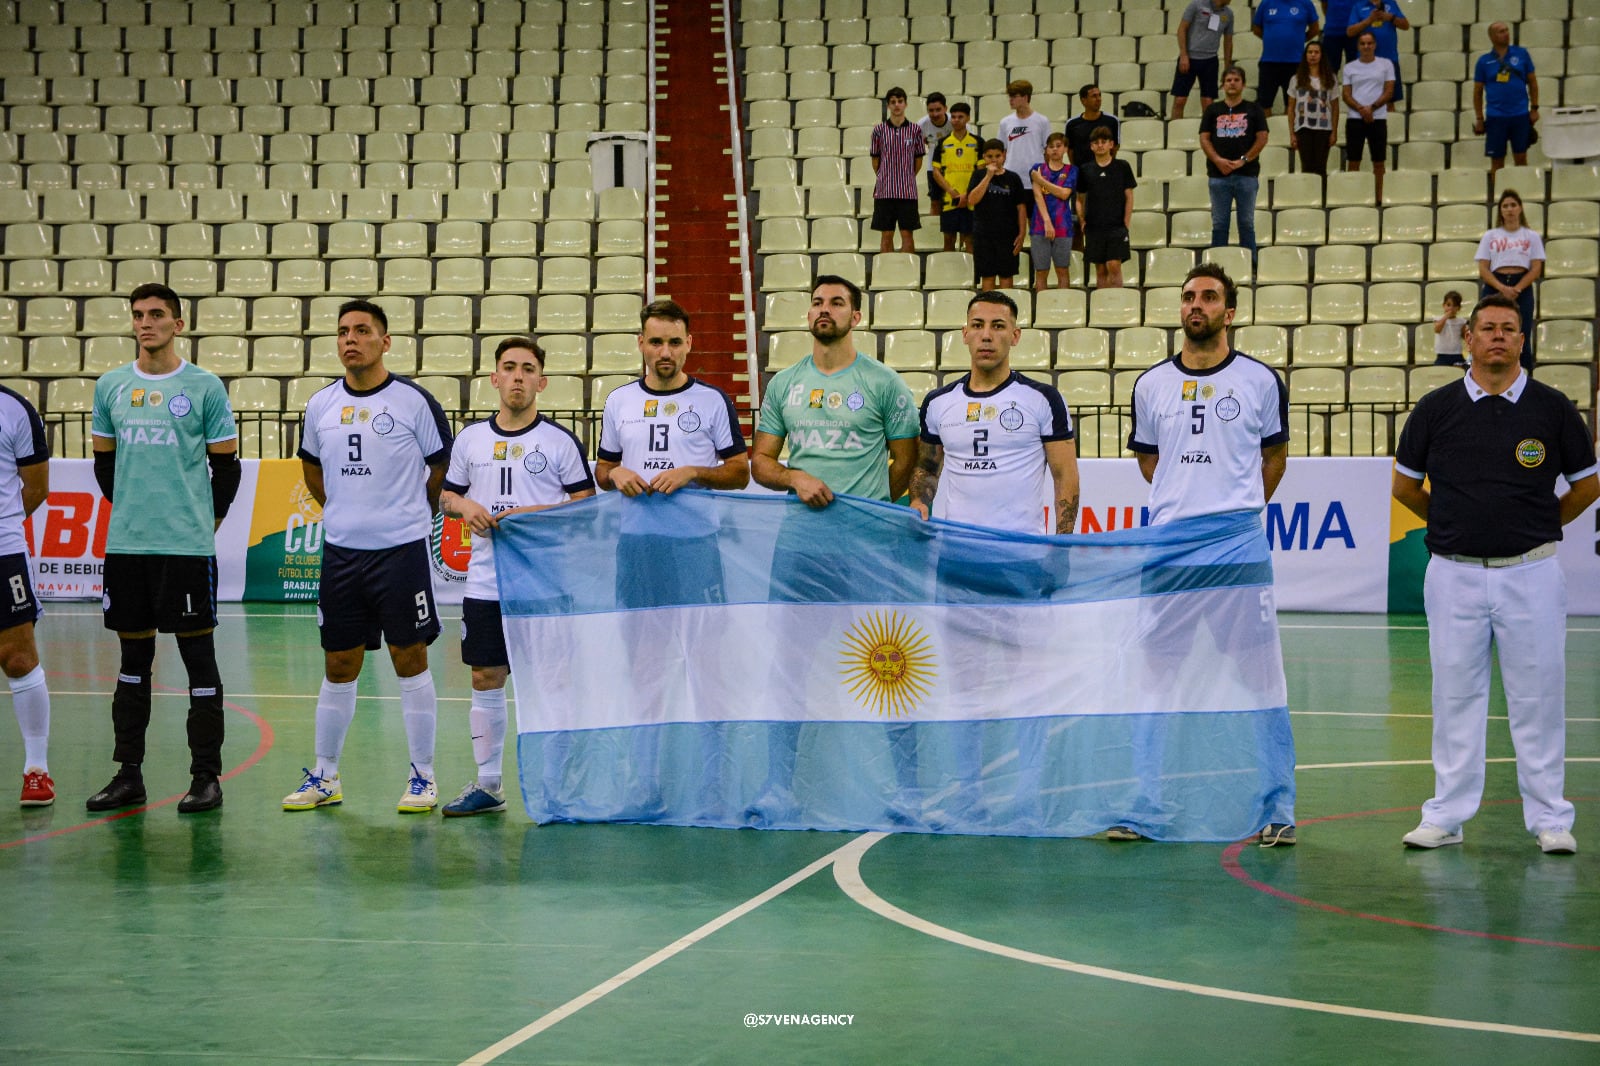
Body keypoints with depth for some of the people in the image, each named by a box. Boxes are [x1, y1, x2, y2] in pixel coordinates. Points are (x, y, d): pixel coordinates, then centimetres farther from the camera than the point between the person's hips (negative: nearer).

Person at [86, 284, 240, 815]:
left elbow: (227, 464, 4)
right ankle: (129, 774, 16)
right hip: (125, 546, 4)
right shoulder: (110, 386, 9)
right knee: (133, 657, 10)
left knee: (198, 655, -1)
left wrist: (207, 519, 5)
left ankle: (206, 776, 3)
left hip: (188, 546, -4)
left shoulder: (204, 387, -1)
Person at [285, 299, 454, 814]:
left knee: (410, 658, 0)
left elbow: (444, 464, 3)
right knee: (338, 665, 9)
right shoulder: (320, 405, 6)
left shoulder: (414, 400, -7)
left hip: (401, 549, -4)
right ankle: (325, 777, 18)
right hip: (341, 550, 4)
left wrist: (415, 515, 8)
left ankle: (422, 776, 8)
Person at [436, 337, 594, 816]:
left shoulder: (561, 441, 0)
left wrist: (533, 515, -15)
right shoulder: (470, 439, 11)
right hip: (485, 582, 4)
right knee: (485, 679, 6)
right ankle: (487, 784, 14)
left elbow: (585, 505, -3)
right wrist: (464, 507, -4)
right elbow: (447, 493, 19)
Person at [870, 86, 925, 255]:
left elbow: (918, 160, 9)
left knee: (907, 234, 0)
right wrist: (884, 179, 13)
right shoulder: (879, 130, 2)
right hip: (884, 190, 0)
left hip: (908, 191, 0)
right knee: (886, 234, 3)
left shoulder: (915, 130, 2)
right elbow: (875, 160, 9)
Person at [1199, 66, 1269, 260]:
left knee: (1247, 223, 2)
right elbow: (1204, 138, 5)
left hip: (1246, 174, -1)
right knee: (1219, 223, 3)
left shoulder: (1253, 110, 8)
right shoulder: (1213, 110, 11)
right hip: (1219, 174, 1)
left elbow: (1262, 139, 2)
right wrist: (1218, 160, -10)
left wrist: (1243, 160, -9)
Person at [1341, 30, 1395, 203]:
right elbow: (1346, 95, 4)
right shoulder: (1349, 68, 9)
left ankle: (1379, 199, 8)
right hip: (1355, 119, 1)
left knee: (1378, 162, 2)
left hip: (1378, 118, -1)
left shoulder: (1386, 65, 6)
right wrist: (1361, 109, -13)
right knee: (1353, 162, 0)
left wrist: (1371, 108, -12)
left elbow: (1389, 92, 1)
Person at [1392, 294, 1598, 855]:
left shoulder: (1552, 408, 1)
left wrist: (1537, 525, 13)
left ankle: (1549, 819, 9)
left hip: (1530, 573, -1)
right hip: (1454, 573, 1)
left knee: (1538, 698, 2)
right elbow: (1405, 484, 15)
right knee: (1455, 697, 5)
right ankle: (1447, 815, 12)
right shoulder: (1436, 408, 2)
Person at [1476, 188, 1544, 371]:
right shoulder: (1490, 236, 11)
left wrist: (1516, 289, -14)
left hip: (1522, 289, 0)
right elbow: (1483, 270, 2)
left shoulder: (1532, 237, 11)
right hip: (1494, 289, 0)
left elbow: (1536, 270, 2)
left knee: (1521, 340, -6)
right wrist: (1502, 289, -14)